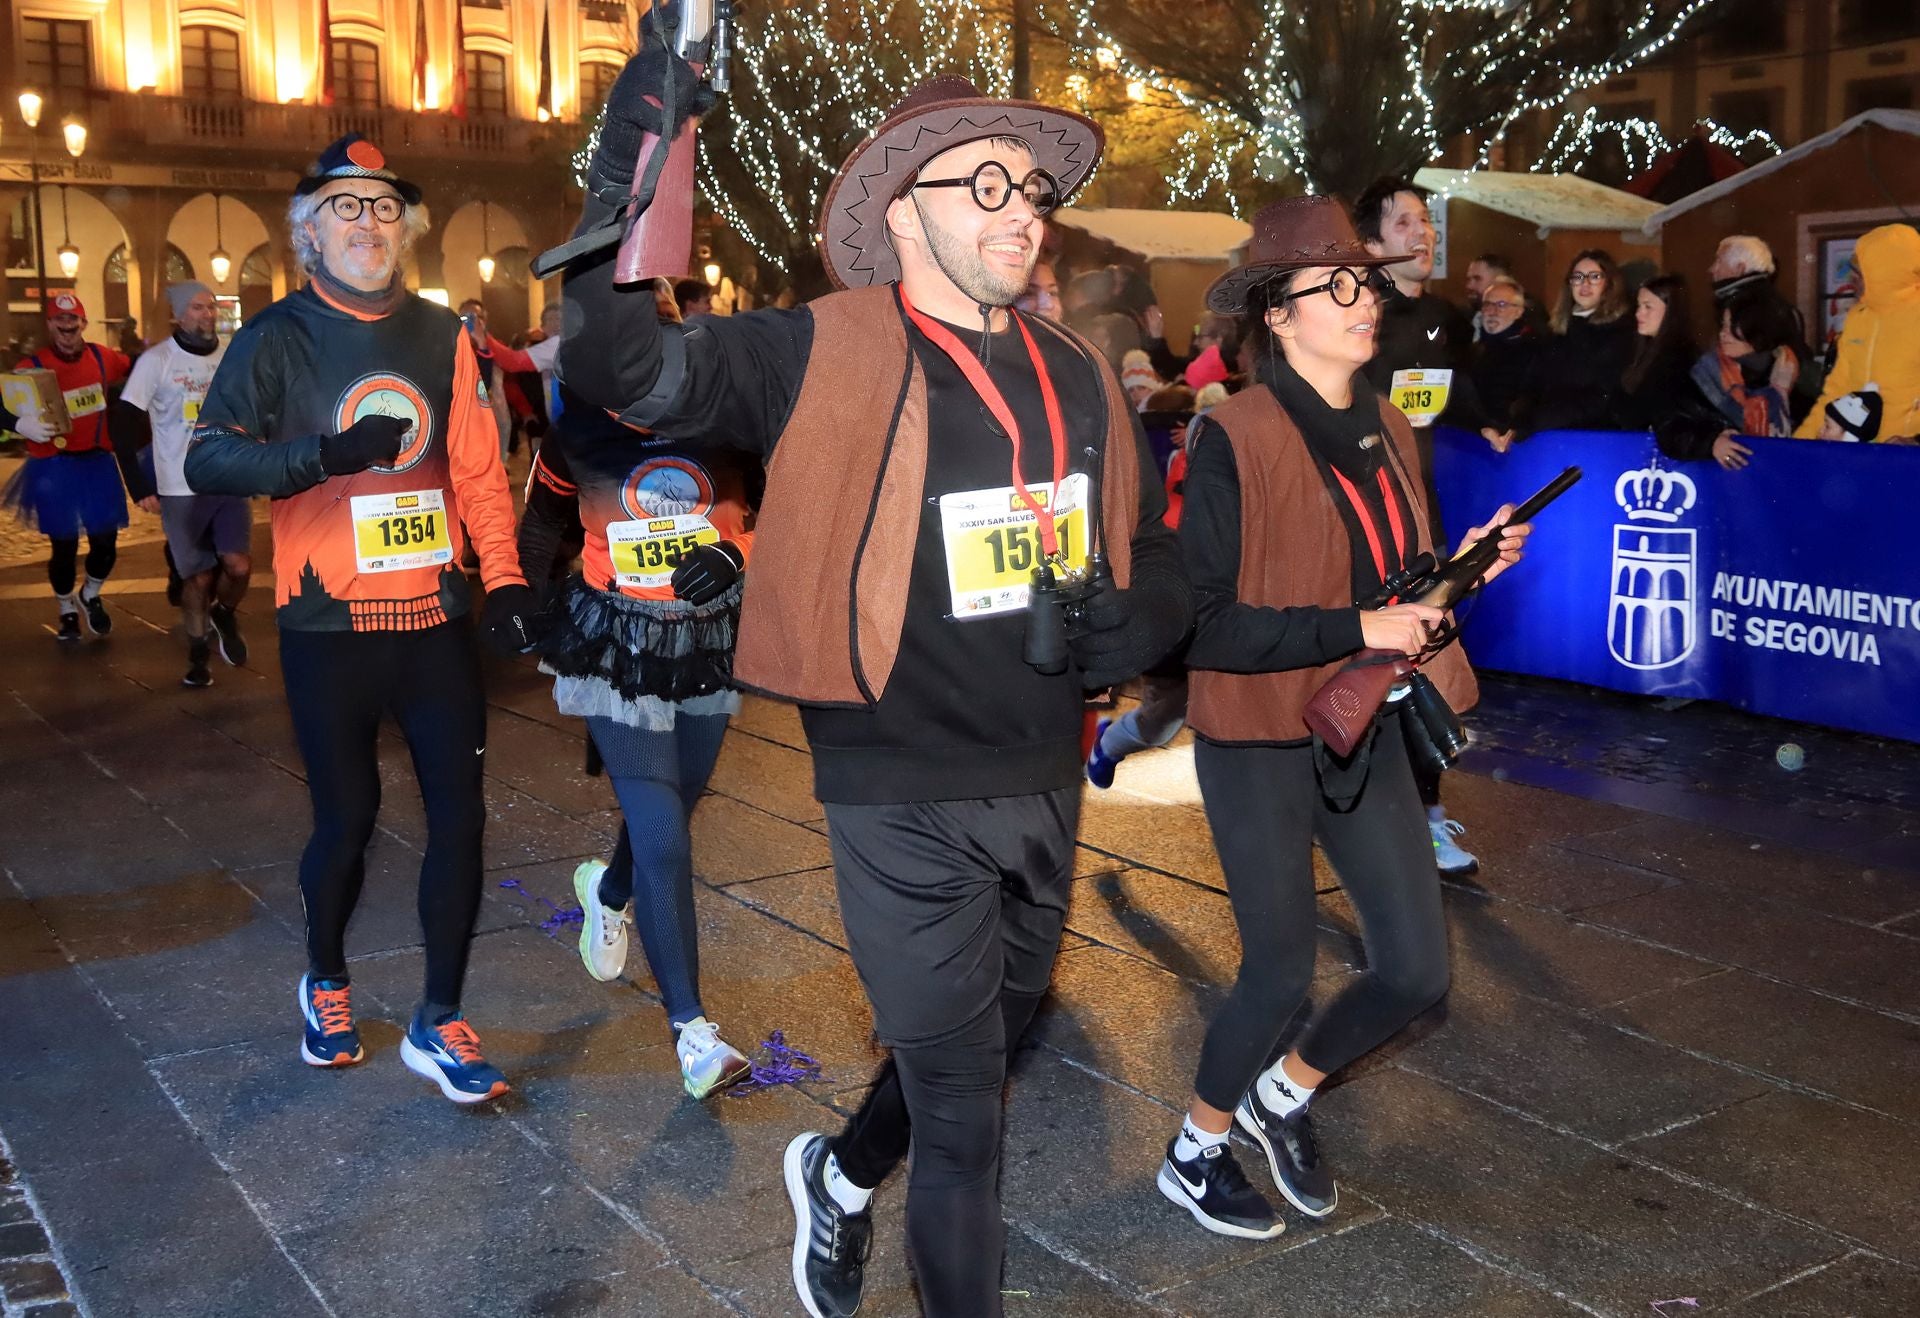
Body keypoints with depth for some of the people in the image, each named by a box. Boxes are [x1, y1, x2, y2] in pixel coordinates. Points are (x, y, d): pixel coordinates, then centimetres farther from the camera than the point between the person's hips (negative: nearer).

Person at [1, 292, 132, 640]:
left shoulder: (102, 358, 3)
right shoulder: (32, 367, -10)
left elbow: (134, 368, 23)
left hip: (98, 462, 3)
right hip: (54, 468, -3)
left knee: (105, 542, 7)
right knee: (64, 545, 5)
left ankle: (90, 596, 38)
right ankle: (67, 612, 29)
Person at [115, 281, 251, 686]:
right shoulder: (156, 360, -5)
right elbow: (127, 425, -5)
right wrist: (141, 487, -9)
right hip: (181, 490, -2)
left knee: (238, 565, -12)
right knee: (198, 577, 4)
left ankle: (224, 615, 20)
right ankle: (198, 653, 24)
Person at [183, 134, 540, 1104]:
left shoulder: (442, 335, 8)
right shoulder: (278, 337, -1)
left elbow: (478, 468, 8)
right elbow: (206, 459, -11)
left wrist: (503, 578, -2)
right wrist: (323, 454, -25)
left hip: (436, 618, 3)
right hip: (330, 624, -2)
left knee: (459, 813, 0)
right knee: (347, 816, 7)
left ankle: (438, 1022, 13)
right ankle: (325, 983, 34)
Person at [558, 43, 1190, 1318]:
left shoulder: (1080, 377, 5)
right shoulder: (829, 359, -12)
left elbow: (1161, 568, 12)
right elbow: (627, 370, -24)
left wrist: (1117, 623, -10)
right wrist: (625, 198, -40)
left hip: (1046, 783, 7)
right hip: (905, 797, -6)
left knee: (995, 1039, 26)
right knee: (962, 1103, 5)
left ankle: (844, 1174, 54)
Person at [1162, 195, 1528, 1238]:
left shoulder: (1386, 430, 6)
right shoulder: (1235, 440, -17)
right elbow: (1201, 622, -22)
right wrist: (1356, 630, -24)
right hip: (1259, 741, -7)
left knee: (1417, 968, 8)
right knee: (1281, 974, 4)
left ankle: (1283, 1095, 35)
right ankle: (1194, 1154, 31)